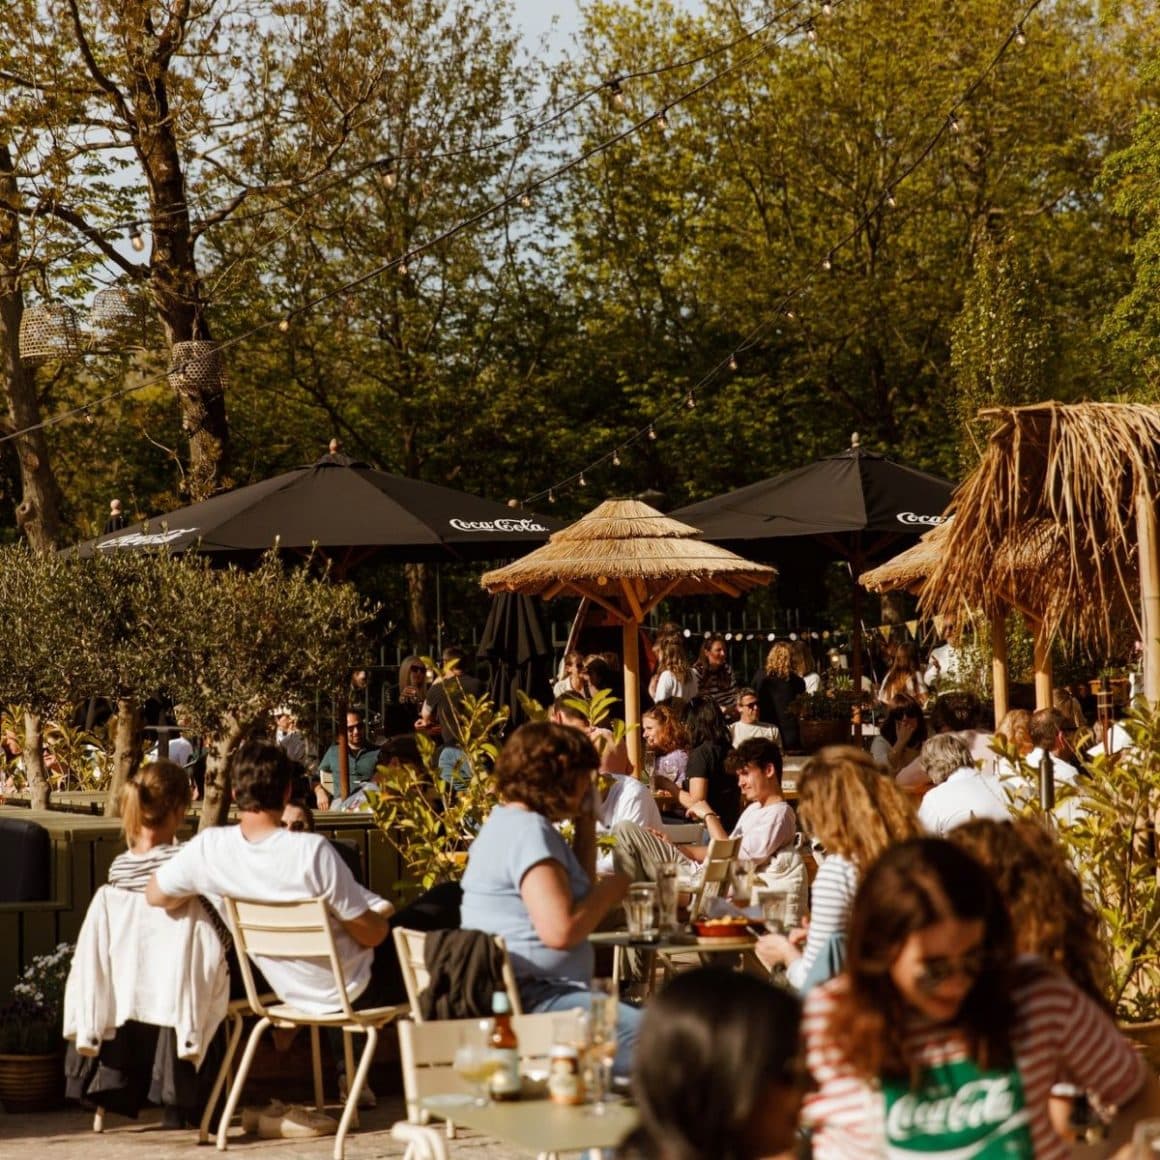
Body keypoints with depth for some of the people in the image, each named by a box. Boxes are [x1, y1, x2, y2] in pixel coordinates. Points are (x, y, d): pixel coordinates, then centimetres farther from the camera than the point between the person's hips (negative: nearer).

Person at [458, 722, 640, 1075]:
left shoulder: (508, 822, 21)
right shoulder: (528, 831, -13)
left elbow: (574, 895, 31)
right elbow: (561, 930, -22)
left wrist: (586, 824, 22)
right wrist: (610, 890, -5)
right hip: (533, 1001, -11)